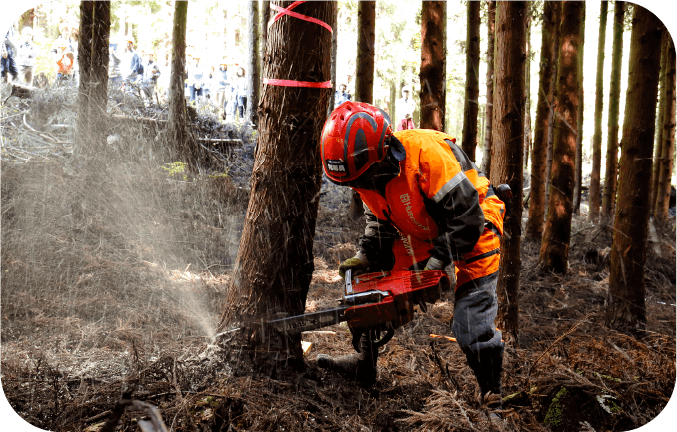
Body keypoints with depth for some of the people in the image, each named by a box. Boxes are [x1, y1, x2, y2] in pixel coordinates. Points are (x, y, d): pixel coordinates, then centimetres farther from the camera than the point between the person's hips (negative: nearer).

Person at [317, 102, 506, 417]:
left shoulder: (425, 152, -36)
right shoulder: (366, 172, -10)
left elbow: (468, 217, -32)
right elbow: (378, 223, 7)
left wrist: (437, 262, -28)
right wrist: (365, 258, -9)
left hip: (474, 229, -8)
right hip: (420, 233, 8)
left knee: (471, 326, -13)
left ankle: (492, 394, 8)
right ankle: (365, 364, 25)